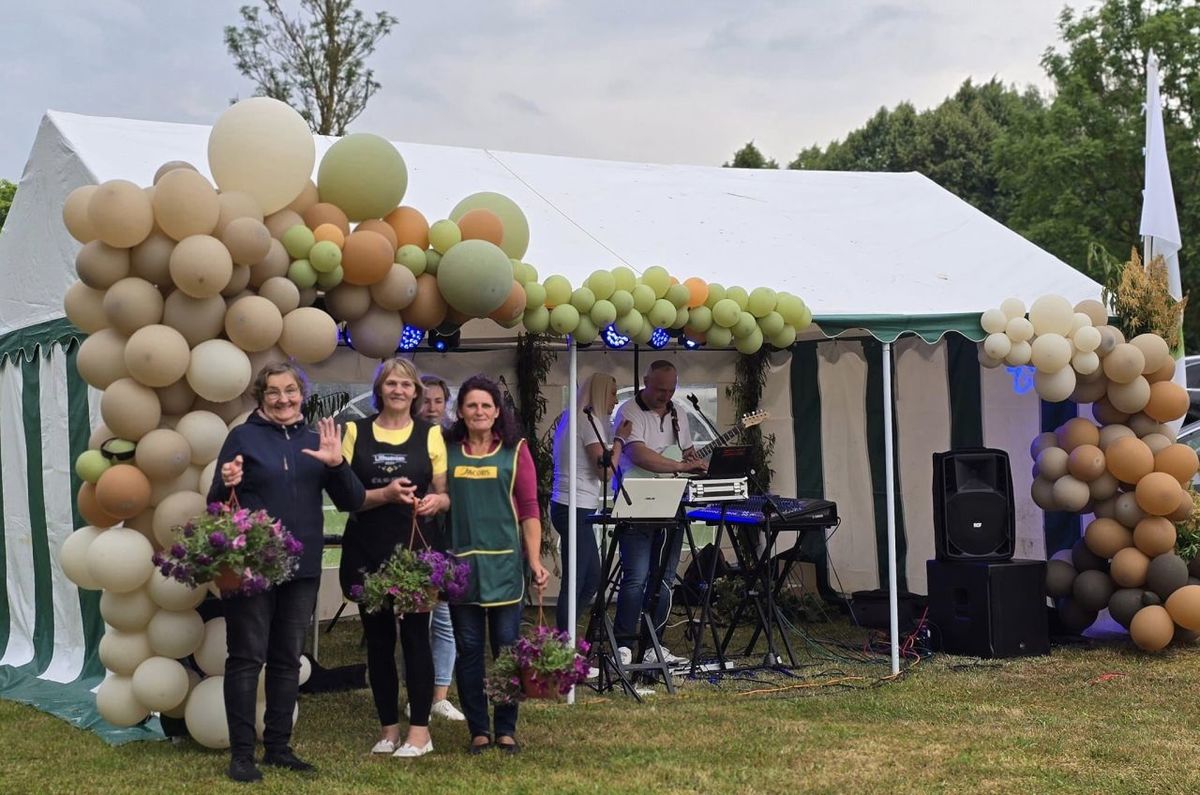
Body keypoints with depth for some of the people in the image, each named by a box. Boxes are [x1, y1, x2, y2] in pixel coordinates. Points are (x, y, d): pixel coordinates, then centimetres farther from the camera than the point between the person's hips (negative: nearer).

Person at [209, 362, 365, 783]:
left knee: (288, 658, 11)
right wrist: (227, 484, -25)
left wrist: (337, 464, -13)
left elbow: (352, 502, 3)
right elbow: (216, 504, -4)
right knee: (247, 658, -1)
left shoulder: (316, 440, 9)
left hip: (302, 566, 4)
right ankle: (241, 753, 5)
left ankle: (279, 746, 20)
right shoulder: (243, 437, -2)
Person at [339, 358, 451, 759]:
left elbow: (445, 494, 8)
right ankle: (388, 726, 17)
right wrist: (386, 494, -16)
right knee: (378, 636, 7)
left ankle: (420, 729, 6)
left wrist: (435, 501, -15)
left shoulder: (430, 434, 6)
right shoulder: (356, 431, 6)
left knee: (415, 632, -2)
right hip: (367, 549, 1)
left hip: (416, 546, -1)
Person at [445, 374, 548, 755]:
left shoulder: (515, 451, 5)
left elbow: (529, 509, 2)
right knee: (468, 648, 4)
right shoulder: (447, 452, 7)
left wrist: (535, 561, -6)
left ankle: (506, 729, 12)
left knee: (506, 646, 1)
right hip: (461, 561, 1)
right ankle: (478, 730, 13)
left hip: (504, 561, -1)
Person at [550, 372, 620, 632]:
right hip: (576, 510, -10)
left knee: (592, 580, 16)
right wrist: (619, 440, -6)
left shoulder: (571, 419, 17)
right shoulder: (590, 421, -11)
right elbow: (605, 472, -17)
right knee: (574, 584, -7)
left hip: (569, 508, 10)